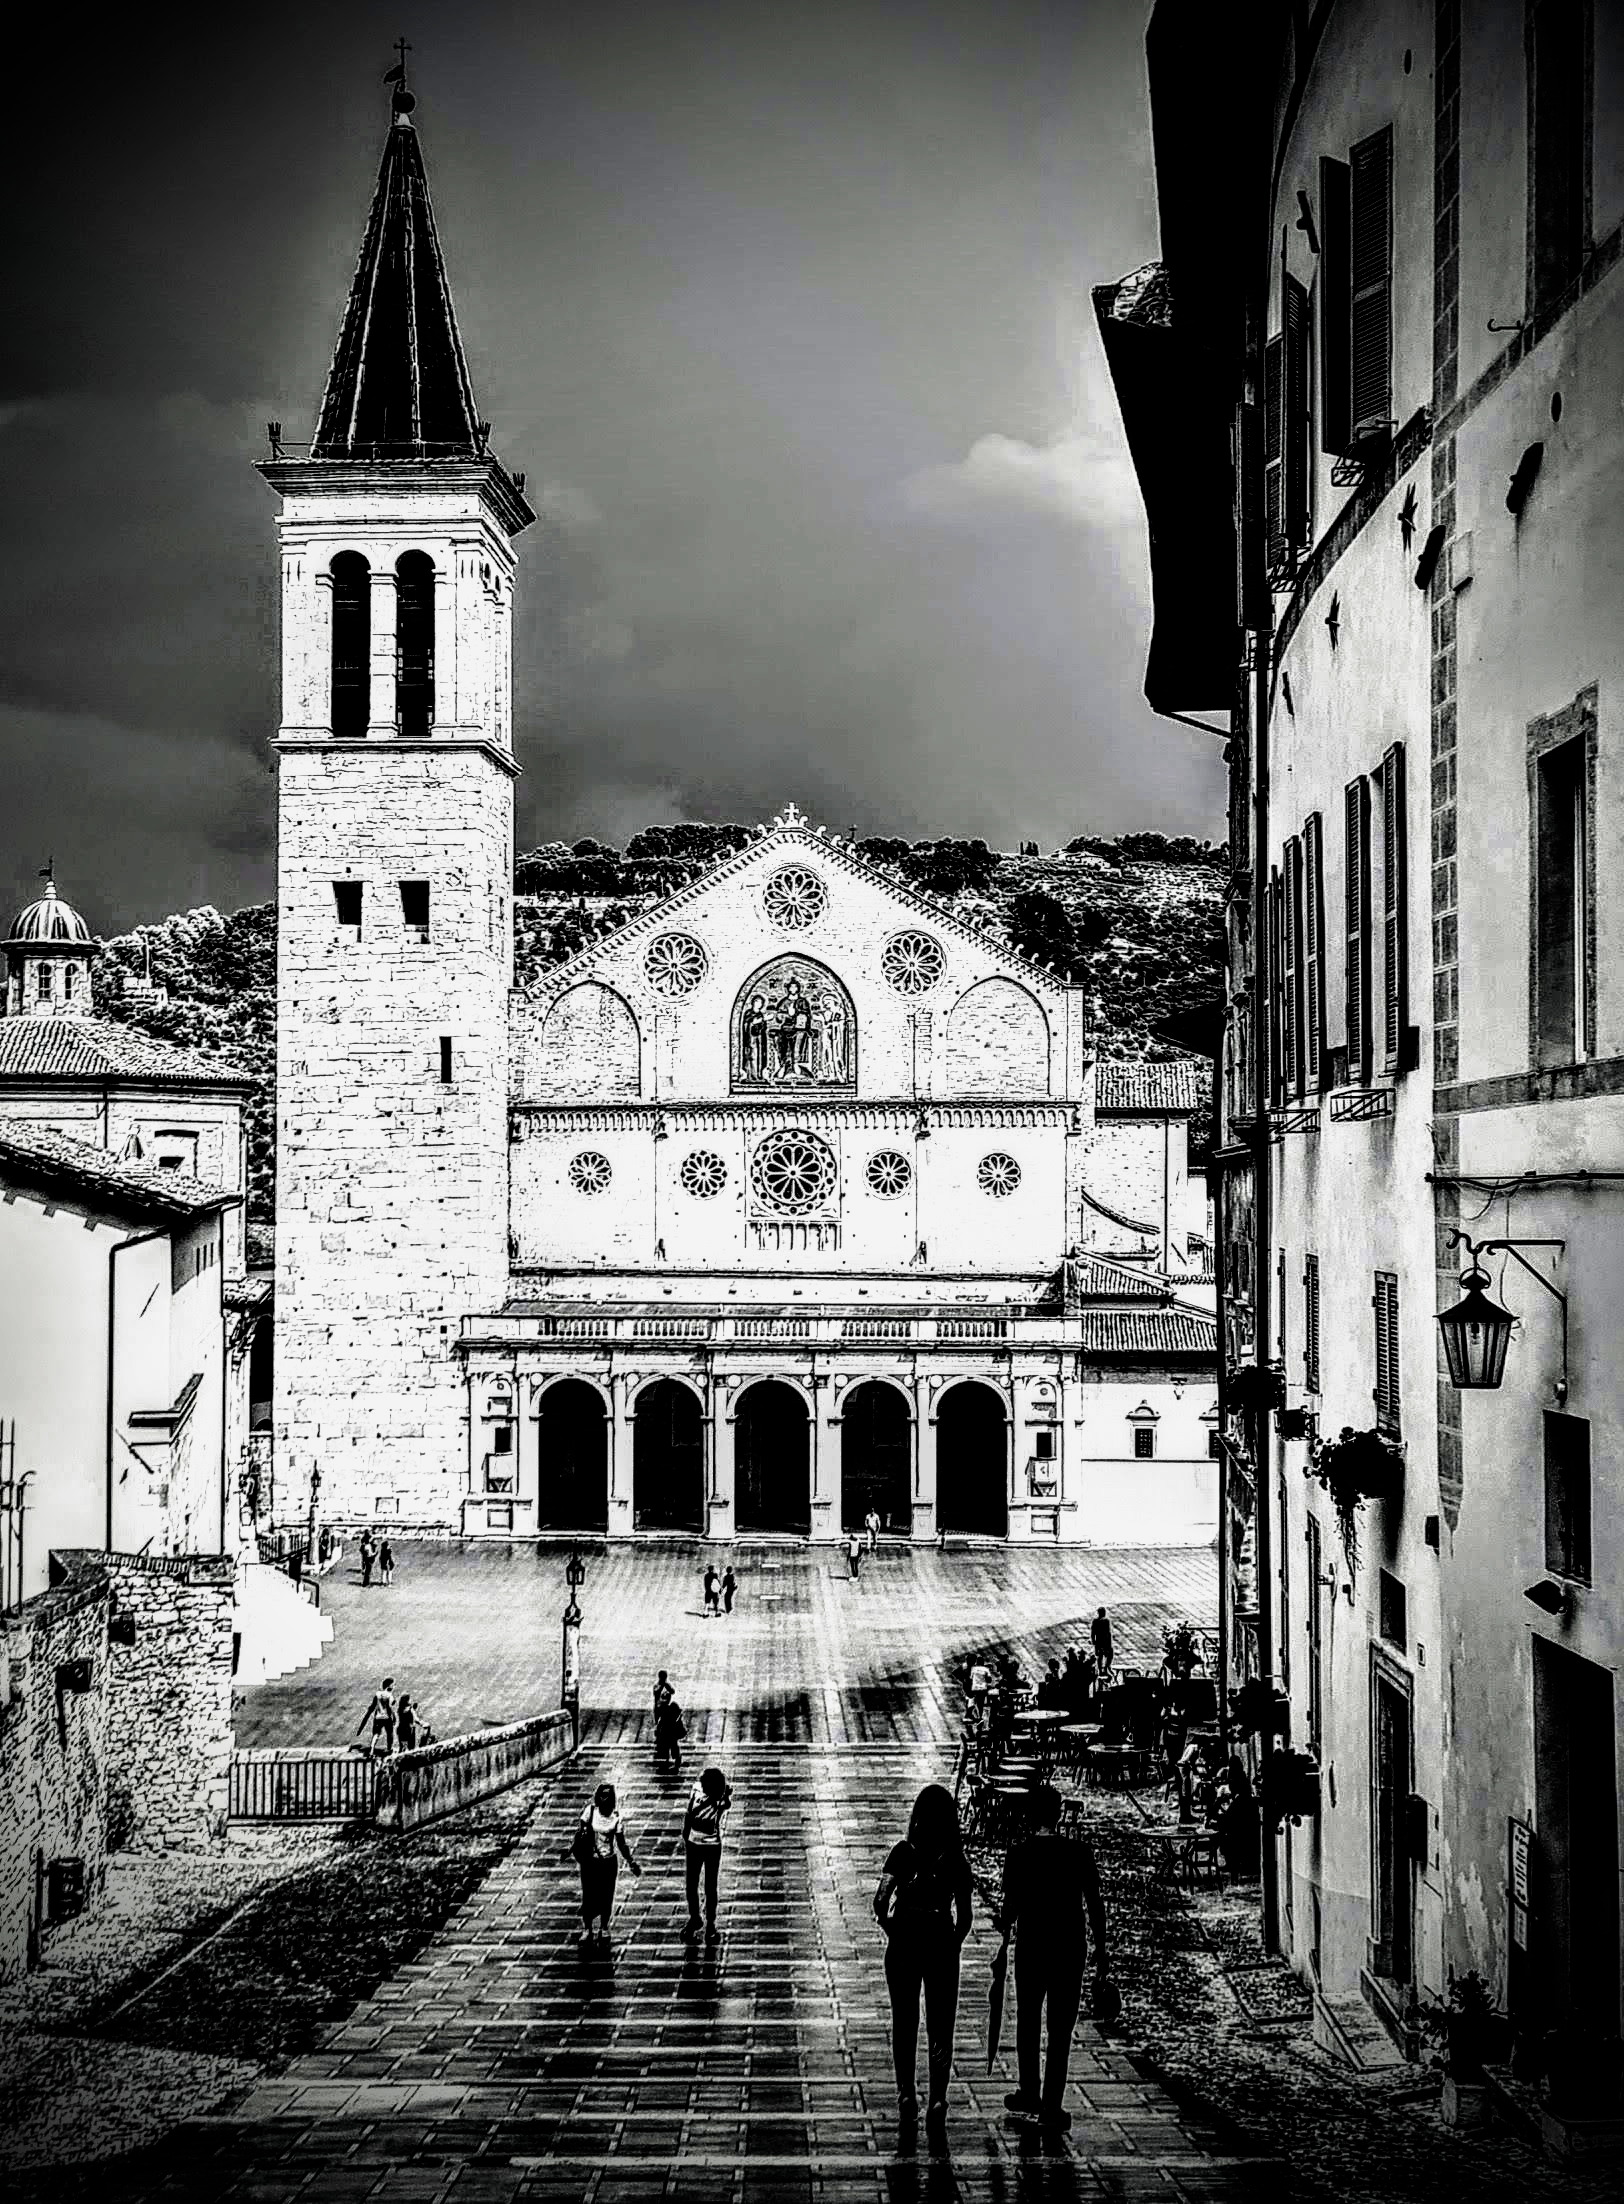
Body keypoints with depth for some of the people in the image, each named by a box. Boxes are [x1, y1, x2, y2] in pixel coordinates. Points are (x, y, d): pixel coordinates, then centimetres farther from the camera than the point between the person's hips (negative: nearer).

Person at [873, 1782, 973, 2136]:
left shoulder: (903, 1852, -7)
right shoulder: (957, 1861, -4)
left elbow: (880, 1903, -13)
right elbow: (964, 1918, -2)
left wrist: (894, 1933, 2)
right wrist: (950, 1946, 12)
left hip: (903, 1946, 0)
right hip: (941, 1947, 0)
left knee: (904, 2023, 15)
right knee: (940, 2028, 6)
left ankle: (906, 2094, 17)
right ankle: (937, 2097, -6)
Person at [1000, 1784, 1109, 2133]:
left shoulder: (1019, 1853, -7)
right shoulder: (1079, 1851, -4)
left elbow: (1010, 1905, -6)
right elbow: (1095, 1903, -1)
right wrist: (1100, 1946, 8)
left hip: (1030, 1947, 0)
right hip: (1070, 1948, 0)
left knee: (1028, 2023, 17)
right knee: (1060, 2029, 6)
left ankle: (1029, 2096, 24)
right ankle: (1051, 2104, 4)